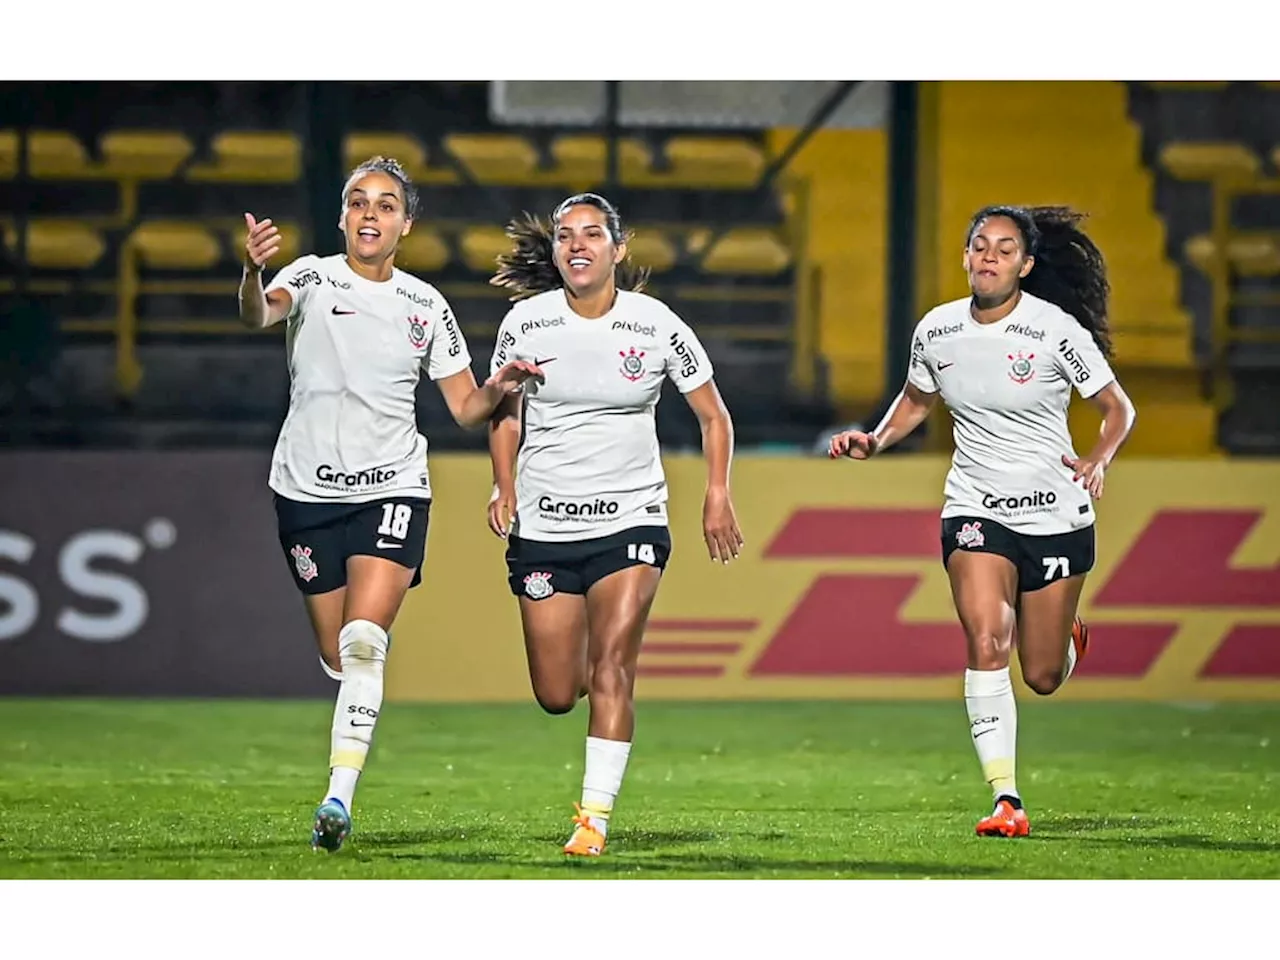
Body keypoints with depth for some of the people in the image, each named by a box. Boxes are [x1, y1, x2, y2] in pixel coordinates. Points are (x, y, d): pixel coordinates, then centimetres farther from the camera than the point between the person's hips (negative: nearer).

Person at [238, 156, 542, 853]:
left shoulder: (426, 306, 6)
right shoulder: (312, 278, -1)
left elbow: (465, 406, 11)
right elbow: (257, 315, -24)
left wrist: (498, 388, -12)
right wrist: (252, 273, -47)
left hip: (392, 489, 0)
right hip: (308, 489, 0)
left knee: (364, 643, -18)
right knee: (337, 657, 5)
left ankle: (338, 798, -21)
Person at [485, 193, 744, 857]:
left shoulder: (656, 325, -4)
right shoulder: (525, 322, -2)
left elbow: (713, 415, 6)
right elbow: (504, 414, 13)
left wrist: (717, 496, -5)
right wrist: (504, 487, -2)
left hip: (631, 521, -2)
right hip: (543, 527, 2)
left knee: (611, 666, -17)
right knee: (555, 695, 2)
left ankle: (595, 817, -12)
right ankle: (601, 677, 40)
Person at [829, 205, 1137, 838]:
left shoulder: (1057, 330, -12)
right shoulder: (937, 330, -1)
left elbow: (1118, 409, -3)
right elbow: (916, 401, 18)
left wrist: (1098, 460, -22)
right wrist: (875, 442, 0)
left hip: (1057, 516, -2)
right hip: (976, 510, 2)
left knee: (1043, 677, 7)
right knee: (986, 643, -22)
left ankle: (1068, 637, 46)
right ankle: (1006, 800, -20)